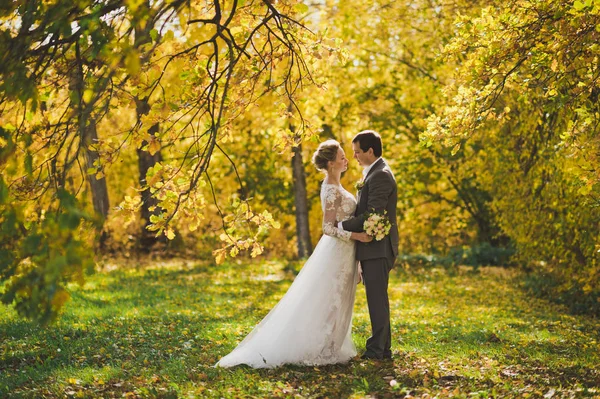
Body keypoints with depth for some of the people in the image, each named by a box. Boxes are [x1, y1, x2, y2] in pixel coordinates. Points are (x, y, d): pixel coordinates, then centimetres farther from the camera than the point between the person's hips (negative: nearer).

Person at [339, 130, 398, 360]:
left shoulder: (381, 175, -16)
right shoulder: (374, 174, 17)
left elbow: (372, 216, -22)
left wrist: (342, 226, -15)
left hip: (378, 248, -10)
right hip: (372, 248, 10)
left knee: (377, 298, -5)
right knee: (376, 299, 14)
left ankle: (377, 348, 1)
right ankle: (383, 349, 21)